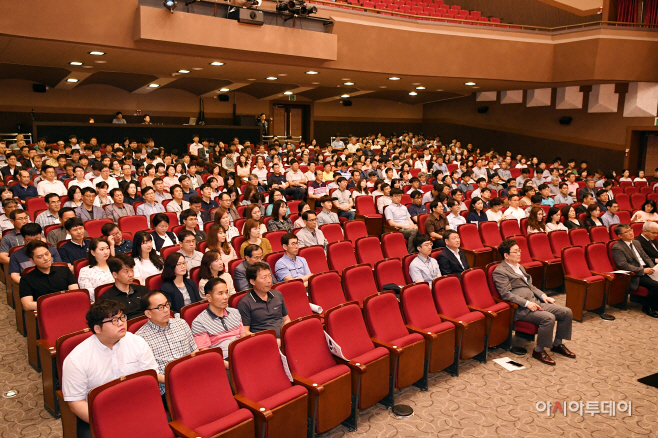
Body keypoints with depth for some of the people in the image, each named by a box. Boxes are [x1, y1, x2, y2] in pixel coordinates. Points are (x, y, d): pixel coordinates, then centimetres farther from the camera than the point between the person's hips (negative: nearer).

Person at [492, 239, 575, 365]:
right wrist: (526, 303, -21)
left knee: (567, 312, -1)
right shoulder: (500, 272, -9)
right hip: (520, 309, -9)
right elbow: (506, 294, -17)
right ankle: (539, 351, -10)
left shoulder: (520, 267, 22)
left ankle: (557, 344, 16)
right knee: (549, 318, -29)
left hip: (535, 302, 9)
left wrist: (543, 295, 10)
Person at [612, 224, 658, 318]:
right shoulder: (617, 248, -10)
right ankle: (647, 307, -3)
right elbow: (623, 265, -18)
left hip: (646, 270, 8)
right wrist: (642, 270, -20)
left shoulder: (636, 243, 18)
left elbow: (646, 257, 21)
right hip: (635, 276, -8)